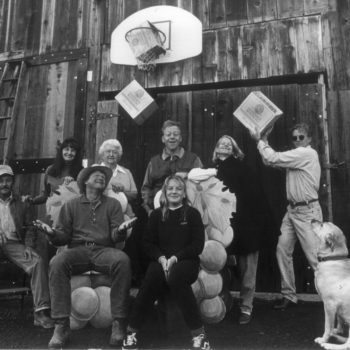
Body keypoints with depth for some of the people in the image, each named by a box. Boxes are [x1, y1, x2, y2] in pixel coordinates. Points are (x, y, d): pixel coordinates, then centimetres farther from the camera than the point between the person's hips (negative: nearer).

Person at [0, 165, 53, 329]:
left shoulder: (22, 203, 16)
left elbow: (30, 227, 14)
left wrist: (28, 246, -4)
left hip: (14, 244, 1)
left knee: (38, 262, -26)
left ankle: (41, 311, -26)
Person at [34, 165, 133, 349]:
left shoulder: (112, 204, 15)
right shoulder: (71, 205, 16)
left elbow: (115, 237, 6)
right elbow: (64, 236, 10)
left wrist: (120, 230, -18)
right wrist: (52, 233, -12)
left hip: (104, 250, 0)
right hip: (77, 250, 1)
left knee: (122, 260, -33)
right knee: (57, 263, -32)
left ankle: (119, 322, -24)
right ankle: (61, 325, -24)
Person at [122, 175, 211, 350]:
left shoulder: (192, 214, 8)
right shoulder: (156, 214, 15)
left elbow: (198, 245, 0)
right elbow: (148, 243, 9)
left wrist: (175, 257, -14)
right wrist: (161, 258, -11)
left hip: (186, 260, -1)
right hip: (161, 260, 2)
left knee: (175, 275, -36)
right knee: (154, 273, -33)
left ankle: (198, 332, -27)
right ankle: (132, 329, -20)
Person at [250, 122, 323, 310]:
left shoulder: (307, 154, -12)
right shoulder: (295, 156, 14)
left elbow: (273, 158, -17)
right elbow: (271, 161, 12)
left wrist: (260, 140, -4)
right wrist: (264, 140, 6)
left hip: (307, 211, -8)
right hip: (292, 210, 9)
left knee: (314, 256, -5)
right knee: (282, 250, 6)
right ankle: (289, 295, 16)